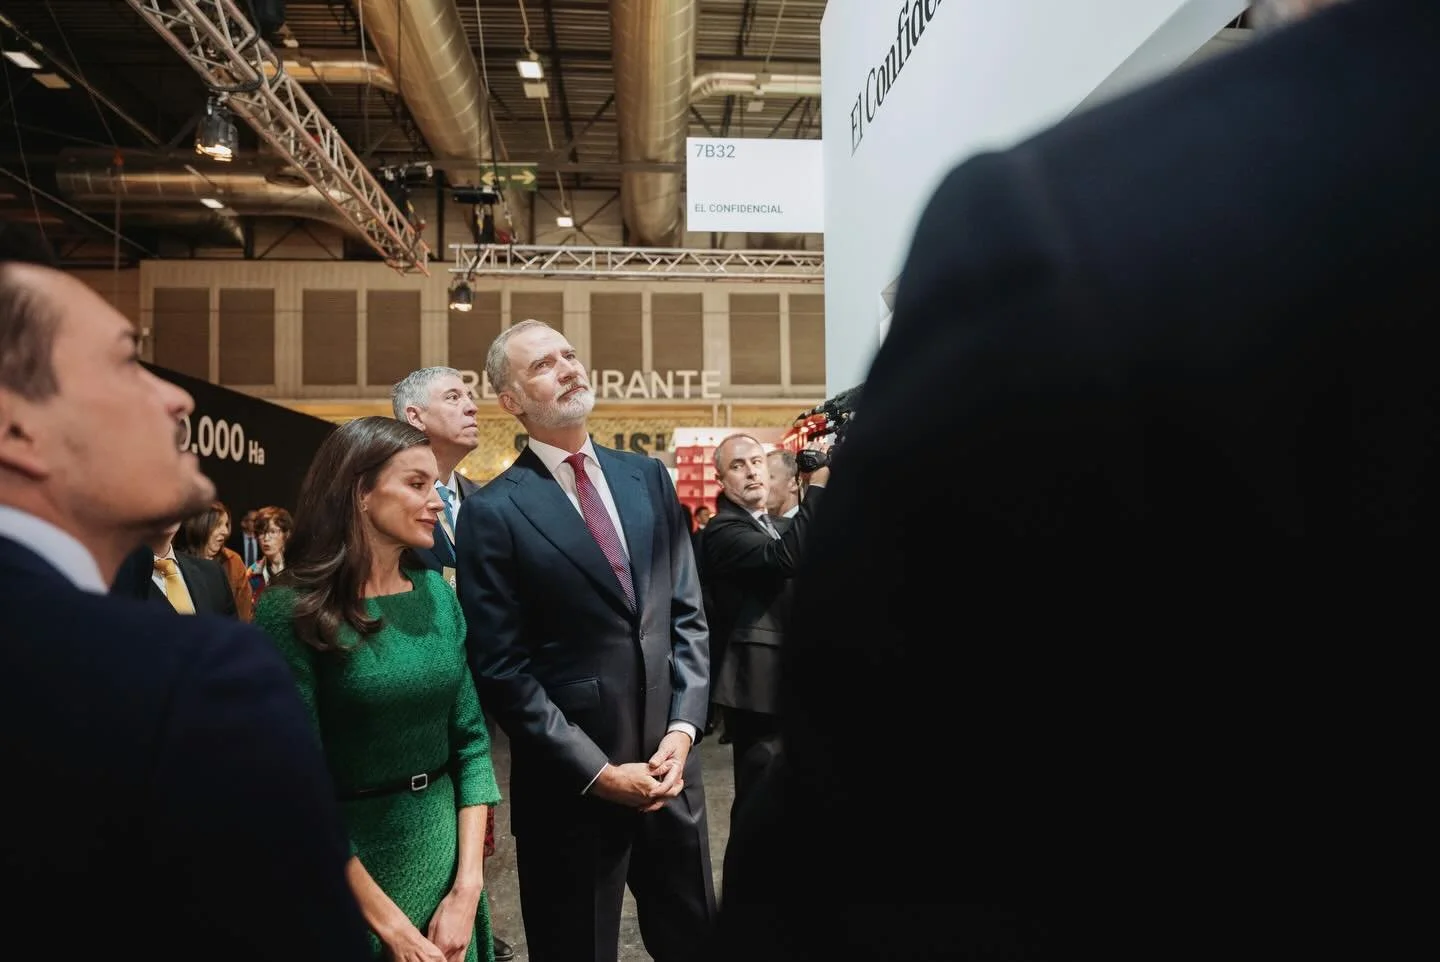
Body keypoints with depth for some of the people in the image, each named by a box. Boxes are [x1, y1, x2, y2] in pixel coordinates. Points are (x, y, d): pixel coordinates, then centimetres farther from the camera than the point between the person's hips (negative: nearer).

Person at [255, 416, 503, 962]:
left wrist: (468, 885, -8)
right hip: (347, 870, -4)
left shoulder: (437, 594, -1)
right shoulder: (293, 610, -15)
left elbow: (471, 741, 1)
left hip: (445, 851, 5)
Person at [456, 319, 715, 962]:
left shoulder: (647, 477, 6)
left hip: (669, 765, 4)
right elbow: (501, 668, -11)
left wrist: (682, 728, -5)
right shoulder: (494, 511, -8)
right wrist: (596, 772, -12)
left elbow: (687, 613, 6)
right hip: (571, 784, -4)